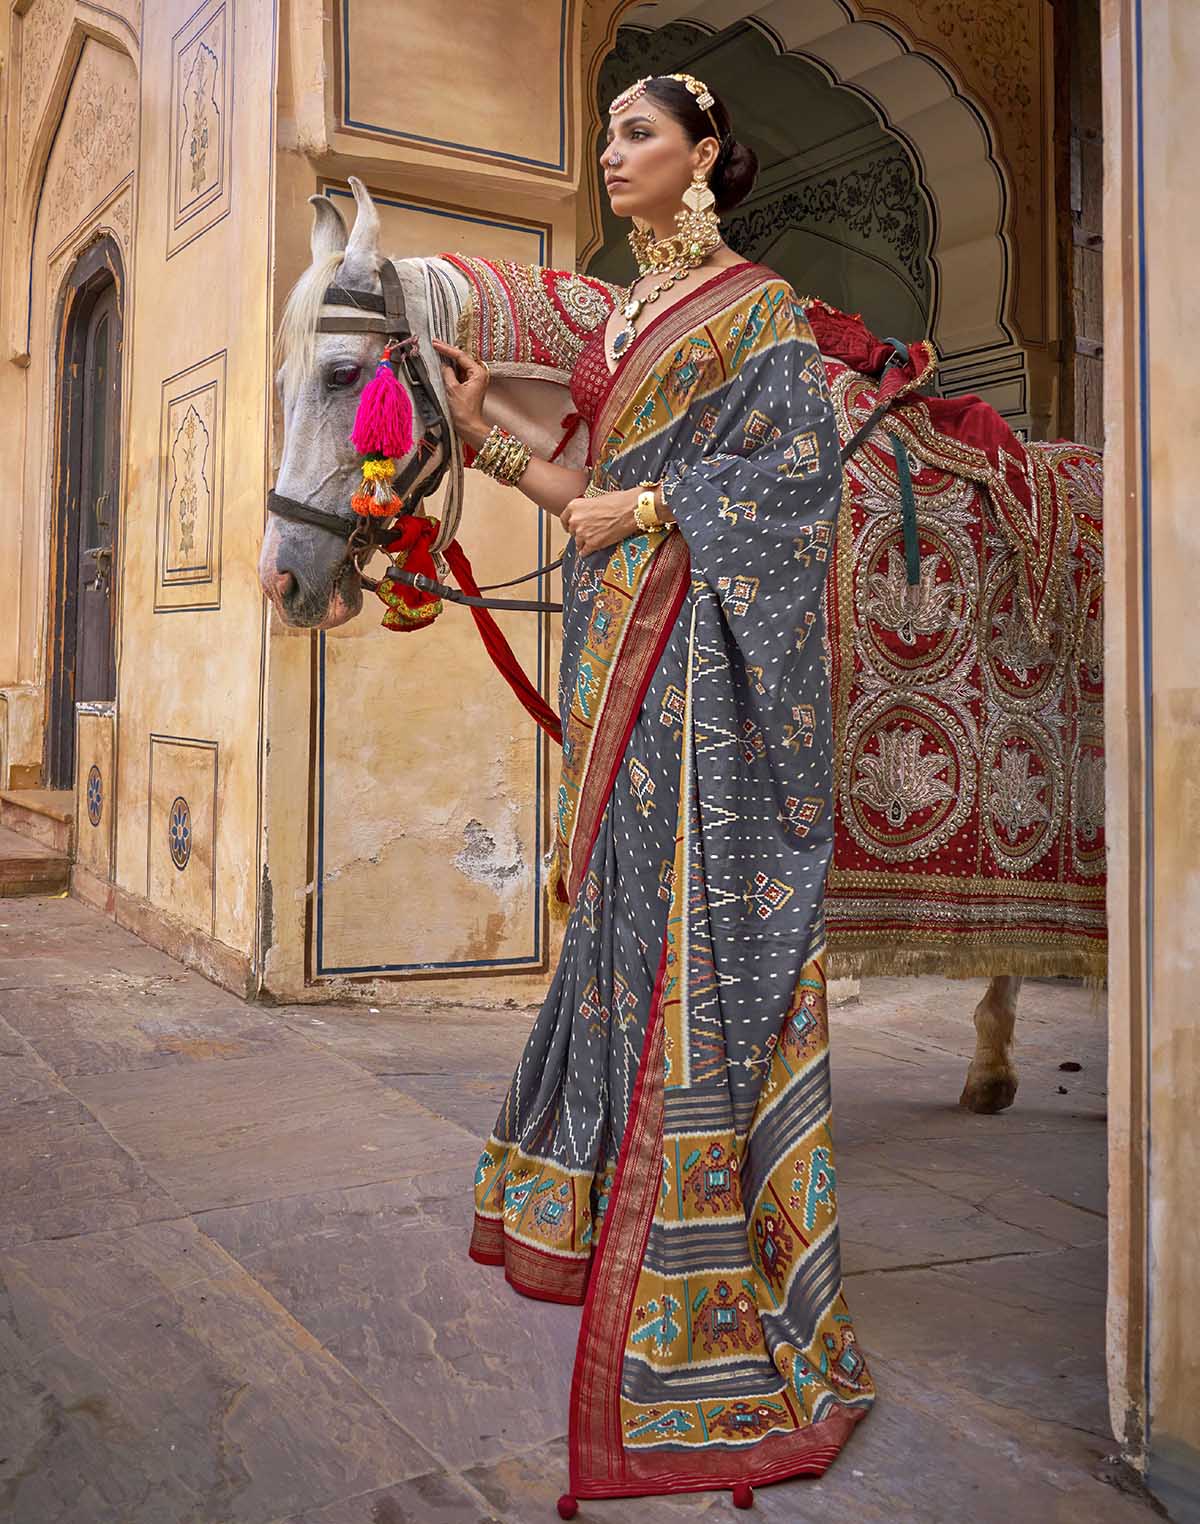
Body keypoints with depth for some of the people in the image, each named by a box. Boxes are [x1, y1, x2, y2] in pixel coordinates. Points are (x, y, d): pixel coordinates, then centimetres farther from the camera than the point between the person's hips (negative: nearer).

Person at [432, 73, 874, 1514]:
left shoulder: (756, 304, -1)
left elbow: (797, 467, -10)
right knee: (625, 903, 12)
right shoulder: (619, 319, 21)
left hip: (705, 643, -8)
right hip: (619, 643, 8)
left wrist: (646, 505, -11)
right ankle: (612, 1195, 25)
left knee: (699, 907, -10)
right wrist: (486, 435, 8)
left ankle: (714, 1255, -1)